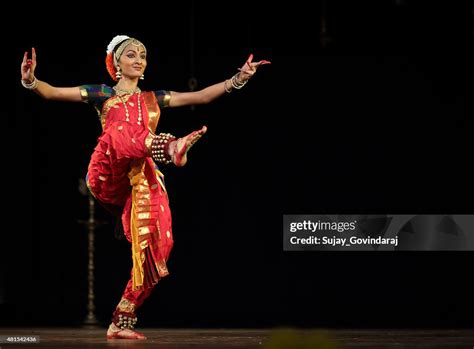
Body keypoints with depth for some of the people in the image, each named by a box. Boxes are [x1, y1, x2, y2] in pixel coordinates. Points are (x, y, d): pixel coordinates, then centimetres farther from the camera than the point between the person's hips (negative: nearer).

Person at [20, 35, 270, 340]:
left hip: (142, 181, 4)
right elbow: (53, 93, 9)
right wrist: (30, 80, -12)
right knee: (124, 133, -36)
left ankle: (121, 323, -3)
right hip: (109, 177, -4)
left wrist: (238, 79, 12)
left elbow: (201, 96, 23)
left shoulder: (154, 98, 27)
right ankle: (172, 147, -70)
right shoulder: (103, 94, 18)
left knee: (153, 251, -12)